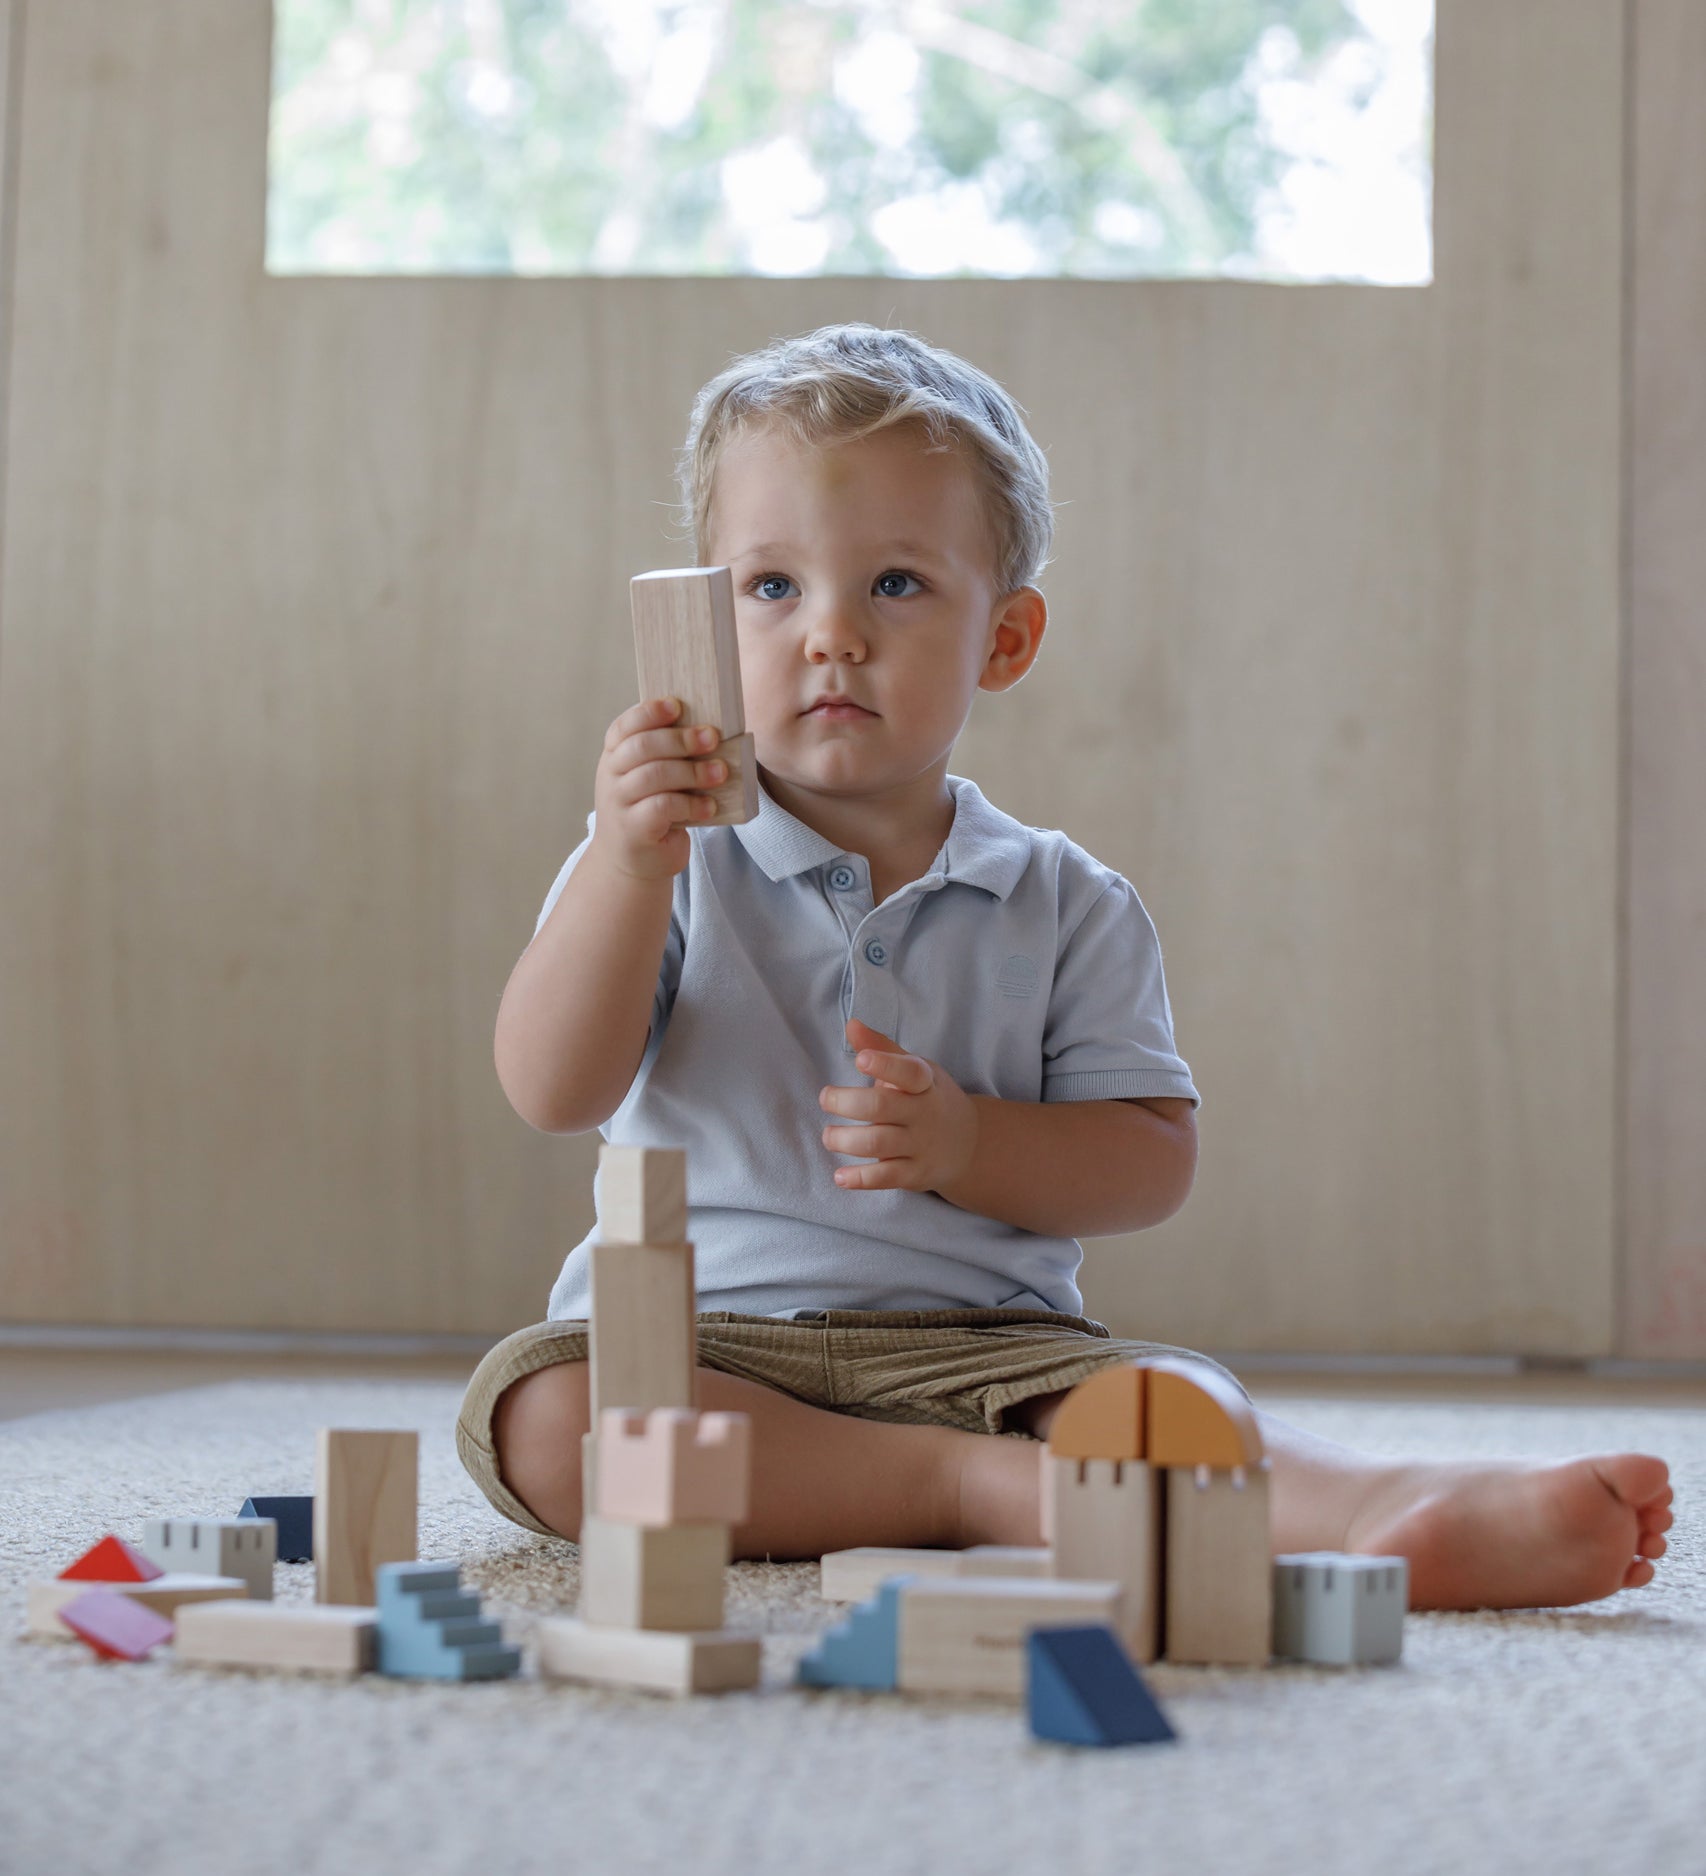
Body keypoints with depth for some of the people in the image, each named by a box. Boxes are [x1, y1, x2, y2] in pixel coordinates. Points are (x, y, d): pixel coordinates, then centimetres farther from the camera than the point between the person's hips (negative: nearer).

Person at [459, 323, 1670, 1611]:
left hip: (980, 1342, 1)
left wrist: (966, 1144, -15)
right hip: (700, 1337, 0)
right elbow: (553, 1094, -6)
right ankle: (980, 1486, -31)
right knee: (542, 1415, -31)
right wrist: (627, 863, -19)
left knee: (1170, 1407, -28)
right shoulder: (665, 864, 6)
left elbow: (1153, 1163, 4)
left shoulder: (1068, 907, 8)